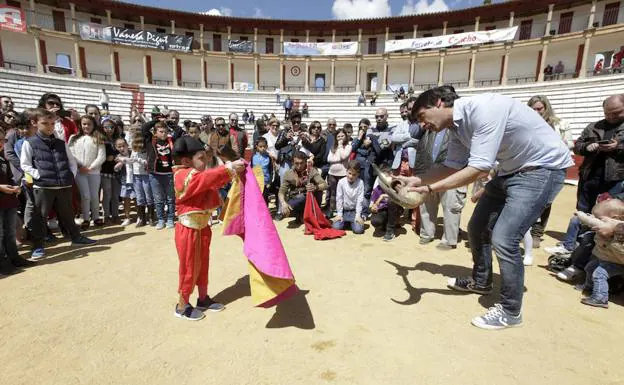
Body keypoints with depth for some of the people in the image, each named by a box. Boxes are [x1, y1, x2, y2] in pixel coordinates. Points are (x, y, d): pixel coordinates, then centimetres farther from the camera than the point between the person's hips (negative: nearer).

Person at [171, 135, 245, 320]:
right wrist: (230, 168, -38)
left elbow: (214, 181, 2)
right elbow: (208, 177, -38)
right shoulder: (183, 176, -21)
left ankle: (203, 299, 36)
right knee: (189, 267, 6)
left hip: (202, 227, 9)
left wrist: (232, 169, -12)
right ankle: (182, 306, 24)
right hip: (189, 230, -9)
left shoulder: (197, 174, 9)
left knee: (203, 264, 19)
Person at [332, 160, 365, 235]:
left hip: (355, 211, -1)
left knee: (358, 229, -19)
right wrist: (339, 214, -6)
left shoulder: (360, 183, -9)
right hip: (344, 210, 1)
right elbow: (339, 199, -4)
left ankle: (352, 222, 16)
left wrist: (358, 215, -12)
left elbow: (360, 200, -9)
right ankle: (345, 221, 17)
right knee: (336, 227, -16)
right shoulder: (341, 182, -7)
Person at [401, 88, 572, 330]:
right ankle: (481, 282, 36)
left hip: (543, 167, -9)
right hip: (511, 170, 9)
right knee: (477, 228, 12)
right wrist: (417, 181, -1)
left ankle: (510, 311, 6)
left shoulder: (483, 109, -28)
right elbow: (452, 167, 9)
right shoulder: (457, 127, 0)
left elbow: (478, 168, -33)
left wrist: (429, 189, -34)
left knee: (503, 239, -15)